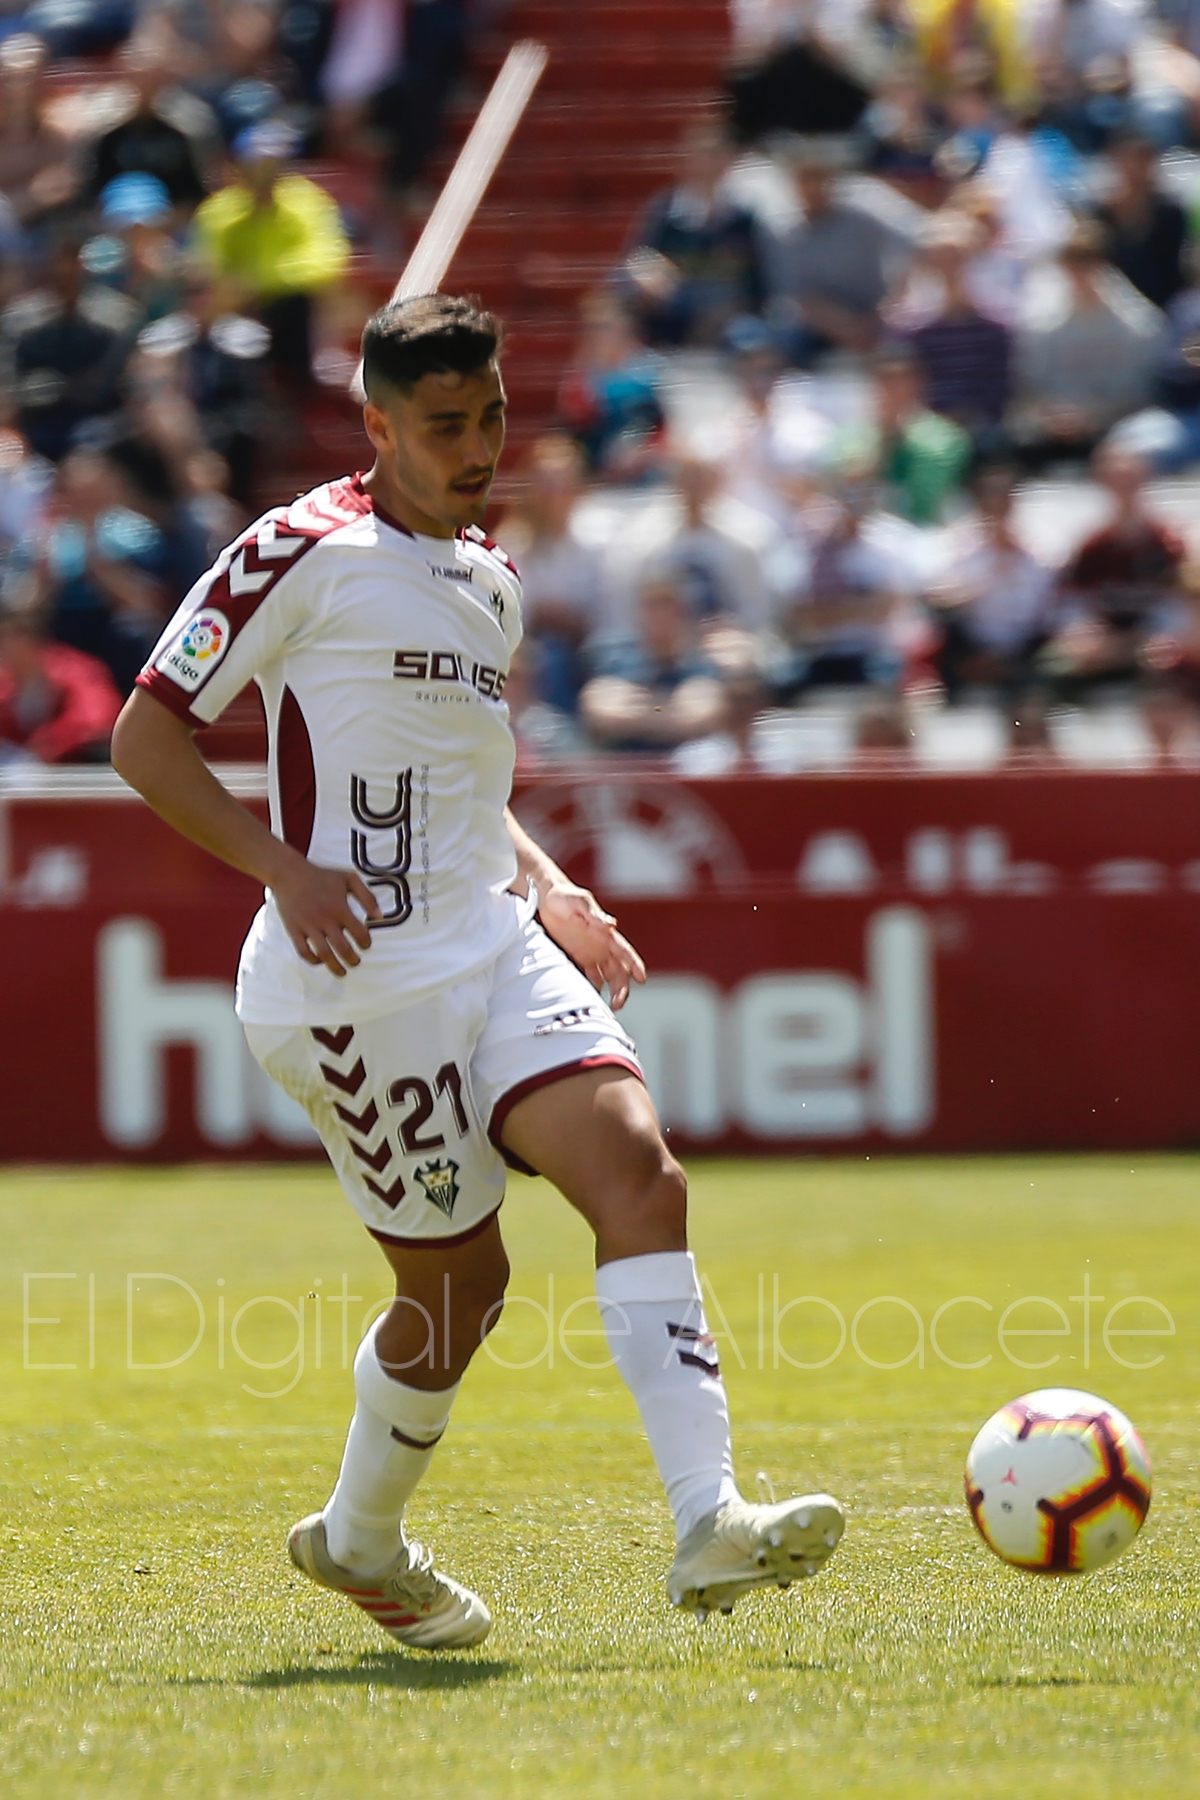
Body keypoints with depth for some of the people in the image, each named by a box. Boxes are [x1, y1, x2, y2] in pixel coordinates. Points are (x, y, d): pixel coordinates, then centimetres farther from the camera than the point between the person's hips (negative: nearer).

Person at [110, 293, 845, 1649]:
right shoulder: (304, 552, -6)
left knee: (639, 1171, -15)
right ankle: (359, 1538, 24)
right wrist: (283, 868, -19)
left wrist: (546, 891, 13)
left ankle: (709, 1527, -18)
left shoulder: (491, 582, 18)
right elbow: (145, 738, -7)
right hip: (359, 976, -7)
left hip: (491, 951, 7)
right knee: (458, 1279, -2)